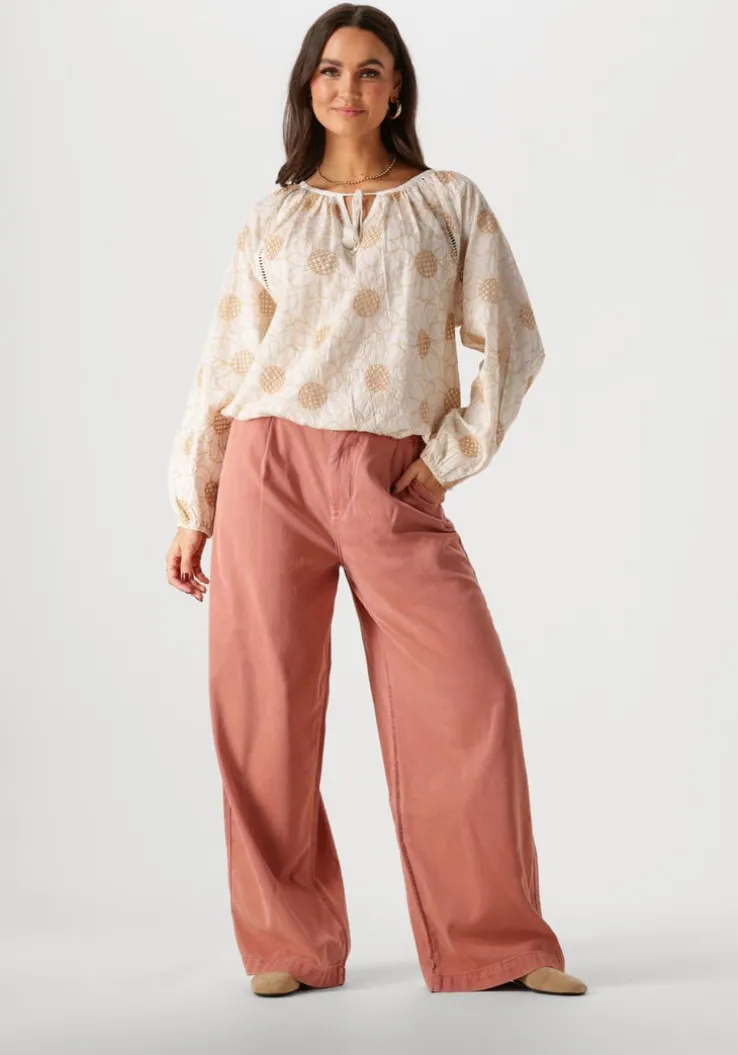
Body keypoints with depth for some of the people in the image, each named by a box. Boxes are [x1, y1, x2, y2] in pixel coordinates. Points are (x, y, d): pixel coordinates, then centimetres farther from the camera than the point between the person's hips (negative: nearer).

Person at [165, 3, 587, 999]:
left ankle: (496, 943, 5)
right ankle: (289, 944, 12)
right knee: (266, 711, -2)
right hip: (272, 467, 1)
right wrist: (192, 513, 8)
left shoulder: (451, 202, 10)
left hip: (395, 483, -1)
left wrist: (450, 457, -4)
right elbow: (223, 368, 12)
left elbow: (512, 343, 6)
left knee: (468, 697, -9)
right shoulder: (271, 218, 13)